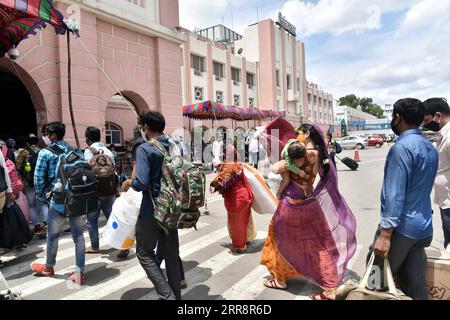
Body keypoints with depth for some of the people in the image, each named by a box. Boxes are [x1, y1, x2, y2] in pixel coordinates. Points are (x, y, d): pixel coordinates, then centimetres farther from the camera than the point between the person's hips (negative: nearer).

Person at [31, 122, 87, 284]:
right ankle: (80, 273, 12)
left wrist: (42, 197, 8)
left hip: (58, 201, -4)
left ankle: (48, 268, 38)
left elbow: (39, 179, -5)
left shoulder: (45, 153, -5)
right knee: (78, 235, 8)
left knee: (52, 236, 17)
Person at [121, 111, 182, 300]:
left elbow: (141, 183, -24)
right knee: (171, 254, 16)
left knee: (144, 253, 12)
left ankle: (167, 295, 4)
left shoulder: (145, 149, -16)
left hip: (152, 211, -6)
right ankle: (176, 295, 27)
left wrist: (129, 183, -4)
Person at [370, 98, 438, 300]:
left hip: (402, 226, -9)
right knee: (415, 285, 15)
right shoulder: (430, 148, 12)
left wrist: (385, 233, -21)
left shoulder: (402, 147, -17)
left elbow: (395, 194, -22)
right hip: (423, 226, 9)